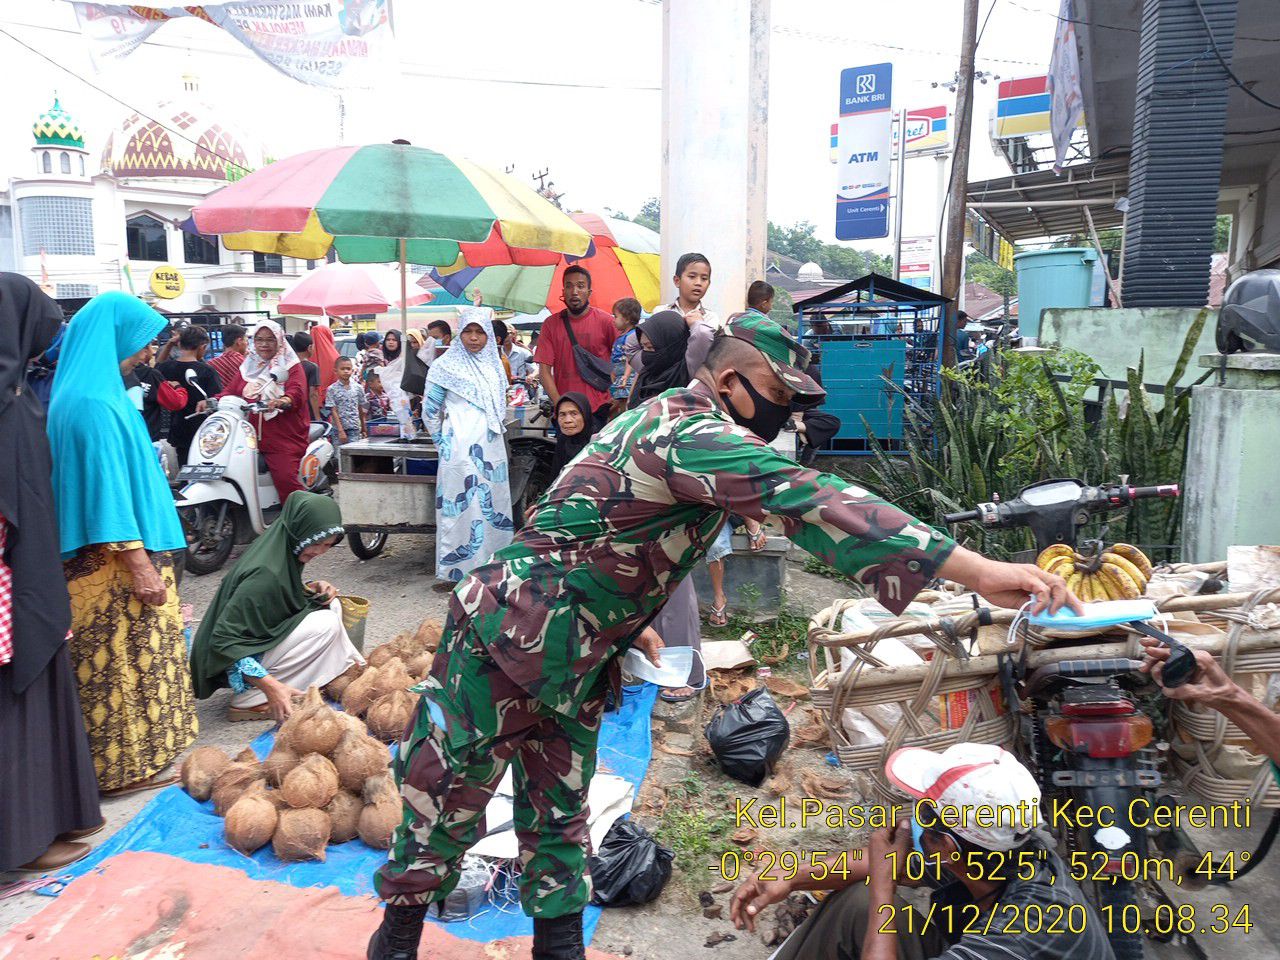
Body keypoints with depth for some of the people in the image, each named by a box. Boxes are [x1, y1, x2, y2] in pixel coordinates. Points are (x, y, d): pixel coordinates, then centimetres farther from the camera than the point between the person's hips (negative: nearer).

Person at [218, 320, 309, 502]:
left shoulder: (291, 366, 6)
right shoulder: (247, 367, 22)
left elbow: (297, 391, -12)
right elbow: (230, 390, 13)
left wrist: (284, 401, -35)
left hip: (284, 437, -5)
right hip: (250, 436, 5)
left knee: (285, 478, -21)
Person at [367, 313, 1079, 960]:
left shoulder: (669, 416, 10)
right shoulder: (694, 434, -24)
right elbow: (807, 500, -38)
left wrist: (630, 621, 15)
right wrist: (976, 570, -41)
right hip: (508, 638, -9)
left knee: (560, 810, 17)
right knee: (451, 798, 10)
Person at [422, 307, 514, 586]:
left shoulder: (493, 365, 15)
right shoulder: (446, 365, -2)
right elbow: (430, 411, 0)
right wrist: (444, 442, 2)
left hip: (492, 446, 6)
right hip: (461, 447, -6)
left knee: (493, 505, 8)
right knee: (464, 506, -6)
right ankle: (458, 570, 2)